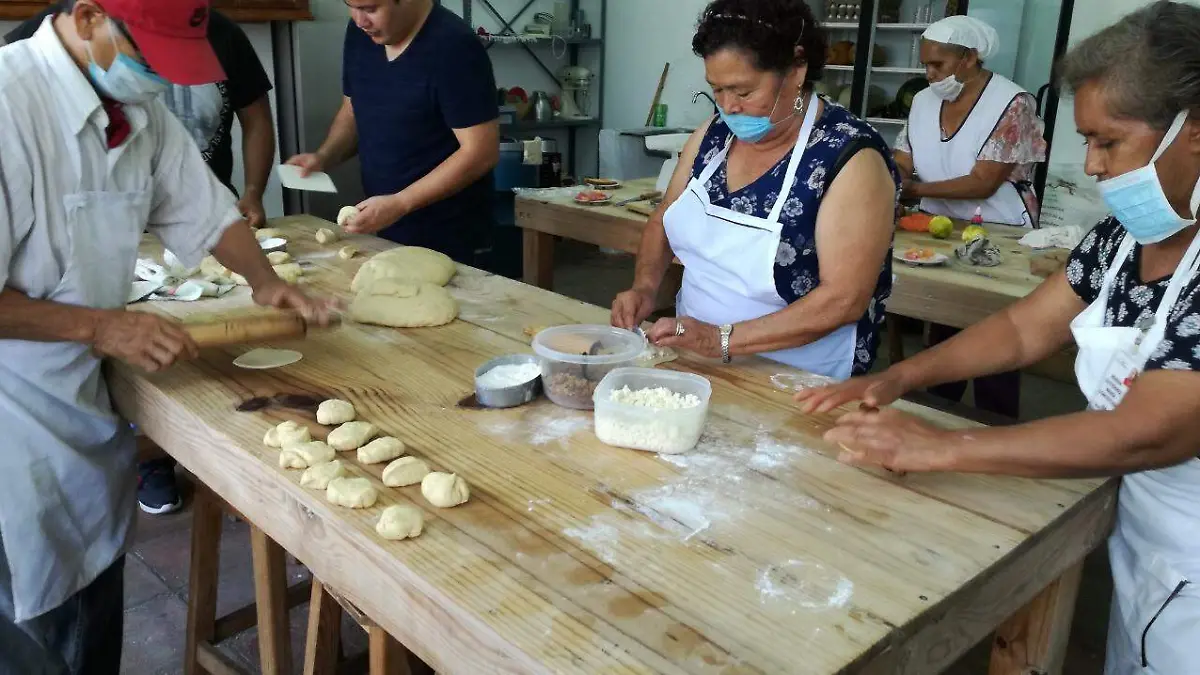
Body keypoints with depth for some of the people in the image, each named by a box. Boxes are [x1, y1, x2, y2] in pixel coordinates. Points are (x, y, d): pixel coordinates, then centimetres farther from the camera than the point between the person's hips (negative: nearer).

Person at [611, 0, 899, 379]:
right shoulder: (715, 133, 2)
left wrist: (724, 339, -24)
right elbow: (664, 223, 12)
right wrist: (645, 286, -6)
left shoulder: (851, 158, -16)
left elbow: (843, 301, -20)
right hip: (695, 360, 3)